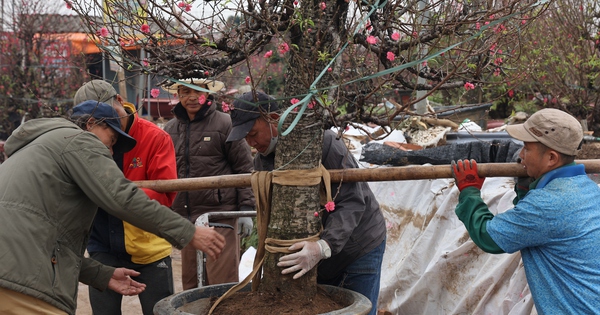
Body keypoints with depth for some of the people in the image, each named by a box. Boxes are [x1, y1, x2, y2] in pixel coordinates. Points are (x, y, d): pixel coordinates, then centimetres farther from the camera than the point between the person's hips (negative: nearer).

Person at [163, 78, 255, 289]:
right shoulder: (170, 130, 12)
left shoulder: (224, 124, -3)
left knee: (223, 284, -5)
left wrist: (246, 209, -7)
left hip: (220, 214, -5)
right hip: (185, 217, 5)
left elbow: (244, 169, -2)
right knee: (190, 283, 11)